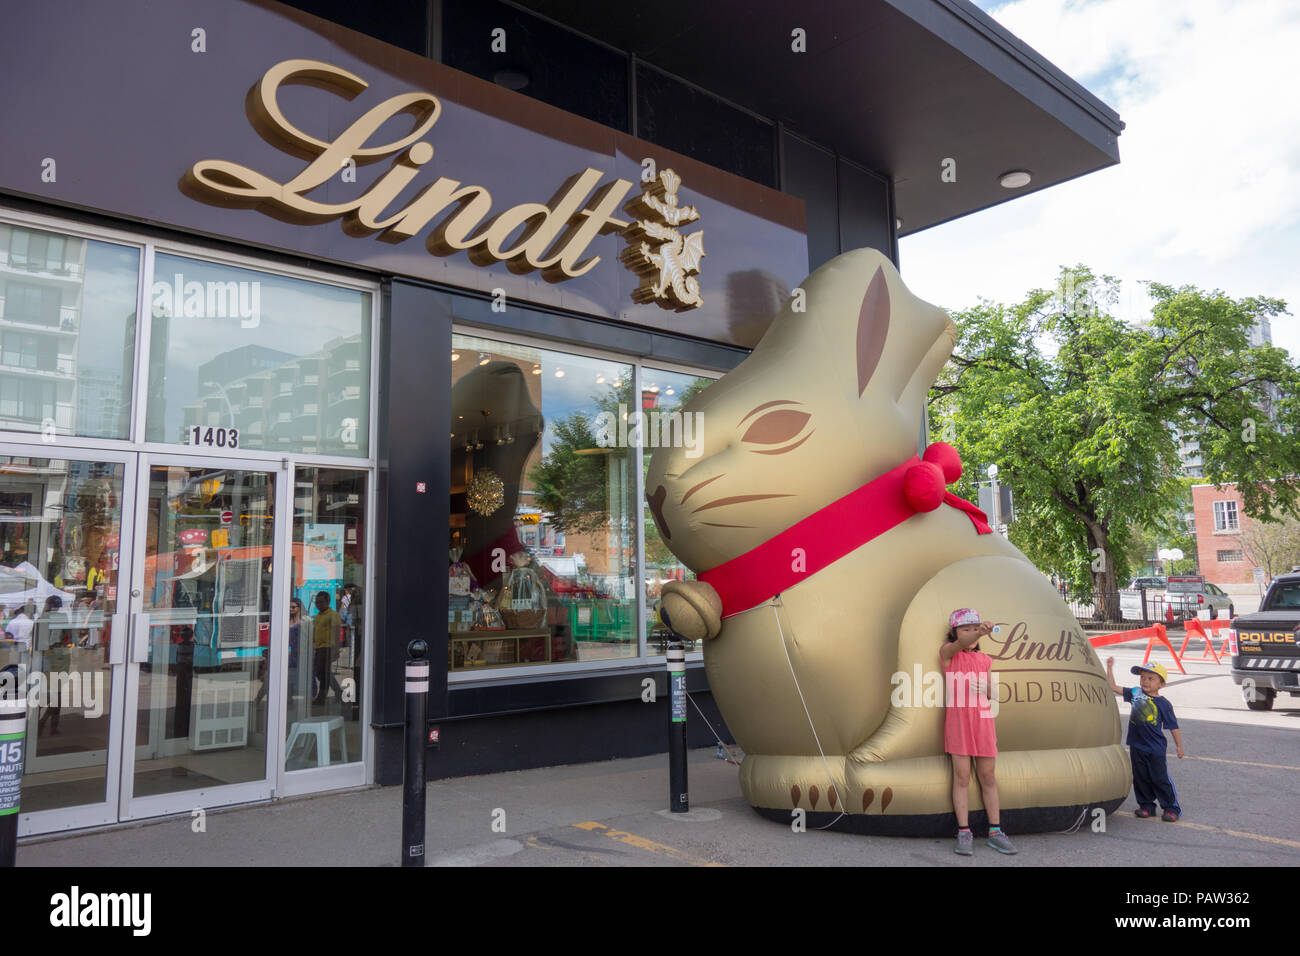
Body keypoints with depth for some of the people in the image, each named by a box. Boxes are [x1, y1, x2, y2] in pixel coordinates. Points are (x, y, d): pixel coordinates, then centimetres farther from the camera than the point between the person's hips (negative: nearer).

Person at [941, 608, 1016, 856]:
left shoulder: (985, 660, 13)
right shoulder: (947, 652, 0)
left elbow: (989, 692, 18)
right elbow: (960, 644, -23)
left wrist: (985, 689, -7)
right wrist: (981, 633, -42)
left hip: (982, 718, 4)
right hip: (957, 718, -3)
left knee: (987, 775, 6)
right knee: (962, 776, -3)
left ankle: (995, 831, 13)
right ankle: (964, 833, 2)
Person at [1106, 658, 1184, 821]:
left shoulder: (1164, 704, -6)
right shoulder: (1135, 693, 3)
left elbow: (1173, 727, 0)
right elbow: (1114, 687, 6)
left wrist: (1179, 746, 0)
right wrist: (1110, 668, 1)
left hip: (1156, 748, -4)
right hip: (1137, 746, 4)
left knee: (1160, 778, 2)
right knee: (1140, 778, 11)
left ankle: (1172, 808, 17)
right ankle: (1146, 806, 24)